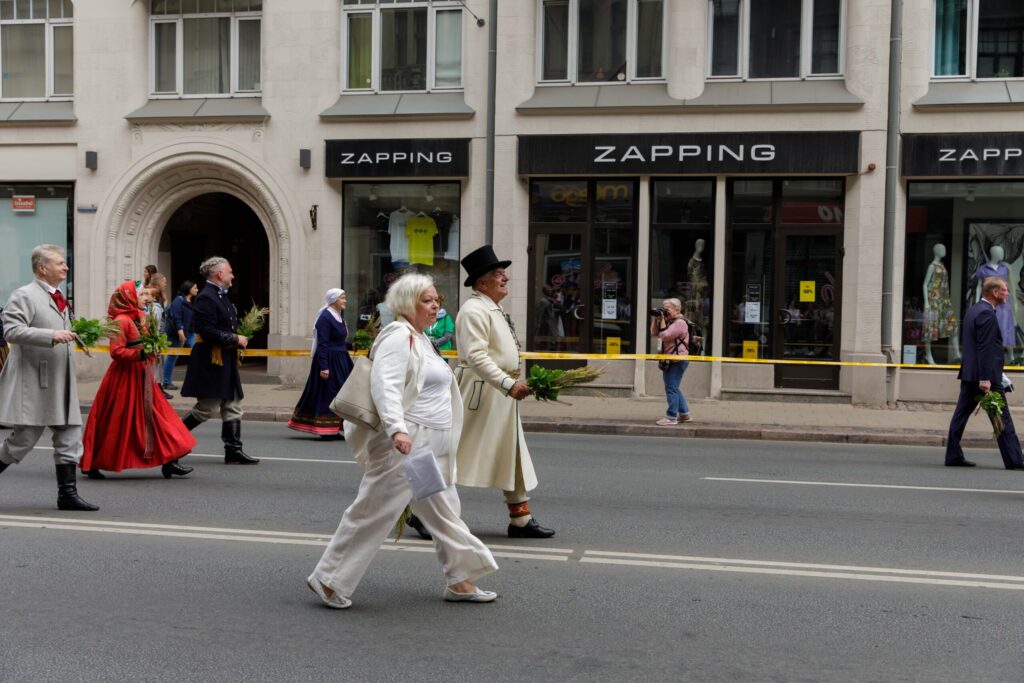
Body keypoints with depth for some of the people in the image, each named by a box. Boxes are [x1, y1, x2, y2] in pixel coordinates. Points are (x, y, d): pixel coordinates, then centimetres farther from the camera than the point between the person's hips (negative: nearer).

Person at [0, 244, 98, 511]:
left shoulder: (60, 299, 18)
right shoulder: (24, 296, -9)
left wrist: (74, 336, 15)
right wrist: (51, 336, -28)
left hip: (61, 383, 8)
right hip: (33, 383, -8)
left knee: (70, 438, 5)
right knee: (24, 439, -3)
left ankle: (67, 493, 9)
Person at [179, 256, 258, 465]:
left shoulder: (221, 297, 16)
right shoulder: (206, 298, -15)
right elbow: (207, 331, -24)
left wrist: (238, 339, 9)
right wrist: (235, 339, -18)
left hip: (226, 361, 10)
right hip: (210, 361, -10)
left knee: (232, 406, 8)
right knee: (207, 408, -5)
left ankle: (233, 451, 11)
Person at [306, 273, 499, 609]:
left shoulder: (420, 339, 17)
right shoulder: (398, 337, -14)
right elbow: (385, 386, -26)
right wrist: (397, 429, -38)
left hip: (431, 448, 10)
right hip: (404, 444, -10)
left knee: (444, 512, 13)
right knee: (373, 513, -4)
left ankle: (460, 582, 22)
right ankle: (329, 580, 6)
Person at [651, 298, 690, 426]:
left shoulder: (680, 323, -14)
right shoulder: (669, 321, 15)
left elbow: (664, 336, -21)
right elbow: (654, 333, 15)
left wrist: (662, 321, -13)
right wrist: (655, 319, 5)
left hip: (677, 361, -10)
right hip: (670, 361, 10)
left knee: (671, 388, -8)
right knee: (674, 388, 16)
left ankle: (671, 417, -4)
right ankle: (684, 414, 24)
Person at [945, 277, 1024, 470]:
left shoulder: (972, 310, 15)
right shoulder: (987, 313, -15)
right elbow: (985, 349, -21)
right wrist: (985, 379, -23)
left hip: (969, 374, 9)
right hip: (987, 375, -9)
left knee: (960, 415, 7)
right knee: (1002, 419, -2)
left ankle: (953, 456, 10)